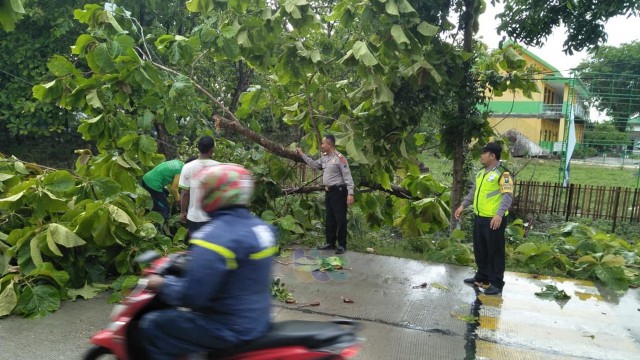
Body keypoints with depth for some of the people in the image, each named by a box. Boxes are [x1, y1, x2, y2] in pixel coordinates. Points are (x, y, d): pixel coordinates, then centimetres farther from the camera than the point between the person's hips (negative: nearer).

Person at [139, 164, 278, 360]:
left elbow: (192, 294, -26)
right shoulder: (260, 227, 3)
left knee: (152, 325, 1)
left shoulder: (216, 235, -25)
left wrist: (162, 285, -7)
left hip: (230, 328, -9)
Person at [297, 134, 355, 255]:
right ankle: (330, 243, 24)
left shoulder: (340, 158, -16)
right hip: (329, 191, 9)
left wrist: (350, 193, -23)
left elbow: (348, 176, -18)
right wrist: (302, 154, 19)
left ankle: (342, 245, 5)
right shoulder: (324, 157, 10)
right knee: (329, 219, 14)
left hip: (338, 191, -9)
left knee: (340, 219, -3)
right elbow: (314, 164, 25)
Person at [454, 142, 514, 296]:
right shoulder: (481, 173, 13)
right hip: (479, 218, 9)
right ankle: (482, 277, 34)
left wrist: (499, 214, -35)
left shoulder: (503, 174, -15)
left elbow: (508, 195, -23)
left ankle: (497, 283, 13)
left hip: (493, 220, -9)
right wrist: (463, 205, 15)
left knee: (495, 252, 2)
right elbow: (474, 191, 23)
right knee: (480, 250, 19)